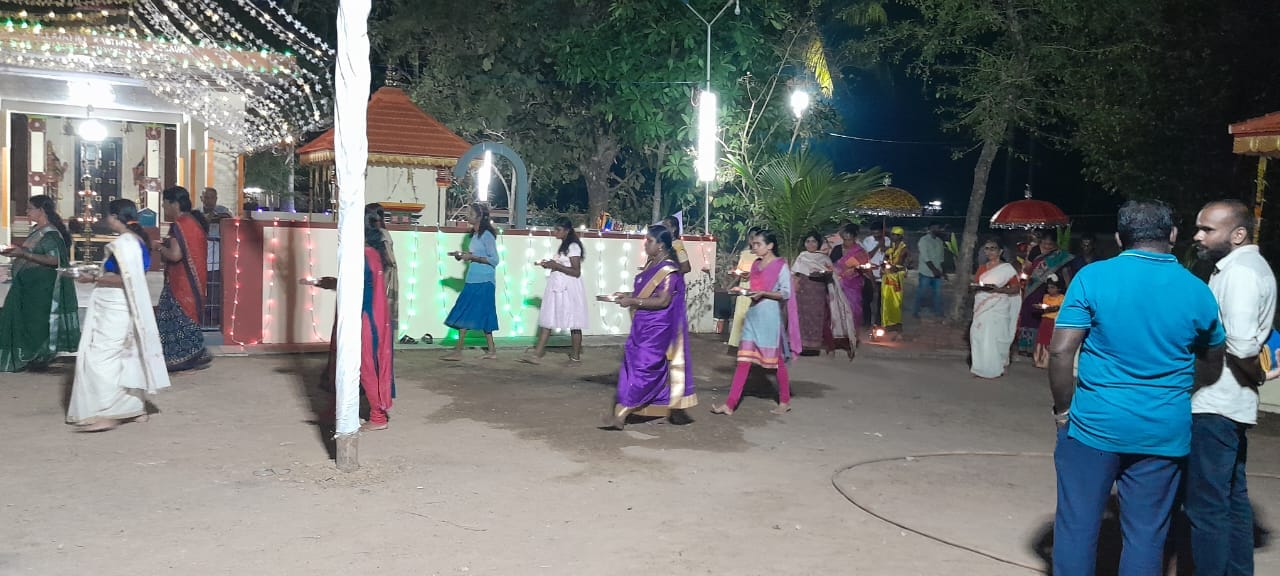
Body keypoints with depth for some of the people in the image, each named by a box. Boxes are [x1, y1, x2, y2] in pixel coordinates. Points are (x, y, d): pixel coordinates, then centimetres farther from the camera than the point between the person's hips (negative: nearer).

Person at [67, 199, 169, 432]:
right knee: (127, 356, 13)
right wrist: (100, 275, 17)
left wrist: (95, 279, -15)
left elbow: (126, 280, -23)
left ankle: (105, 413, -7)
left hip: (113, 310, -10)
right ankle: (134, 408, 18)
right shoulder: (137, 240, 11)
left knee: (101, 358, -6)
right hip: (123, 308, 10)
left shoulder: (123, 243, -17)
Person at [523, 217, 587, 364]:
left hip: (568, 289, -9)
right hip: (557, 287, 9)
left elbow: (576, 272, -17)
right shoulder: (564, 246, 17)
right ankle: (537, 354, -1)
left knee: (573, 322, 1)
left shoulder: (573, 247, -12)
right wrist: (551, 265, 8)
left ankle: (576, 355, 11)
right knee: (546, 320, 2)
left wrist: (556, 266, -18)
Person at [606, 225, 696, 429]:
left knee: (643, 367, -7)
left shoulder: (668, 270, -17)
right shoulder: (652, 265, 11)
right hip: (644, 325, 10)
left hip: (657, 328, -10)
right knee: (631, 364, 10)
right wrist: (627, 295, 6)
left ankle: (621, 413, -7)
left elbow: (663, 301, -23)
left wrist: (633, 301, -22)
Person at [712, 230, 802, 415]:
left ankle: (785, 401, 24)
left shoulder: (781, 266, -8)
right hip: (753, 314, 6)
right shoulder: (756, 265, 12)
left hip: (771, 316, -6)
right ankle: (730, 404, -1)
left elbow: (786, 293, -13)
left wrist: (763, 293, -22)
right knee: (744, 360, 1)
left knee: (777, 359, 7)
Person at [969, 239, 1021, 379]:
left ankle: (994, 368, -1)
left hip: (997, 308, -5)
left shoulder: (1007, 268, -2)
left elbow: (1016, 288, -4)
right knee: (978, 335, 2)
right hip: (981, 307, 6)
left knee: (994, 337, -8)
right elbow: (975, 284, 20)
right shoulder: (982, 267, 15)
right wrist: (978, 287, -5)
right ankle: (980, 367, 10)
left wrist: (998, 290, -18)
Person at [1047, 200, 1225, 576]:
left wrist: (1063, 408, -1)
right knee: (1146, 534, 11)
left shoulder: (1093, 277, -7)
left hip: (1095, 424, -2)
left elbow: (1061, 351, -13)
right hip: (1164, 432, 2)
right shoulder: (1197, 291, 2)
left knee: (1078, 525, 7)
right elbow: (1211, 369, 15)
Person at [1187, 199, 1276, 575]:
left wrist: (1257, 373, -7)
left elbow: (1241, 345, -24)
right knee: (1232, 500, 17)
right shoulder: (1248, 267, 15)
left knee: (1206, 505, -4)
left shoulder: (1239, 272, -16)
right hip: (1232, 403, 10)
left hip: (1214, 405, -10)